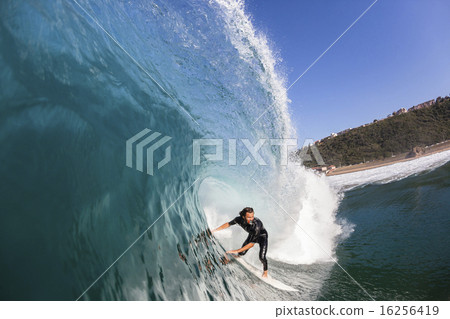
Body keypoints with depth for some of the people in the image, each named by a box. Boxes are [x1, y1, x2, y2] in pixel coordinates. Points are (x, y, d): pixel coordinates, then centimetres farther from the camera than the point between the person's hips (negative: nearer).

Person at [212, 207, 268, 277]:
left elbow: (252, 244, -38)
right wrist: (214, 230, -9)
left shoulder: (256, 224, -44)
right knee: (241, 253, 4)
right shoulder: (239, 219, -30)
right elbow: (228, 224, -8)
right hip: (252, 235, 4)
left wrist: (236, 251, -38)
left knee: (262, 257, -17)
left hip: (262, 236, -4)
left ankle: (265, 271, 15)